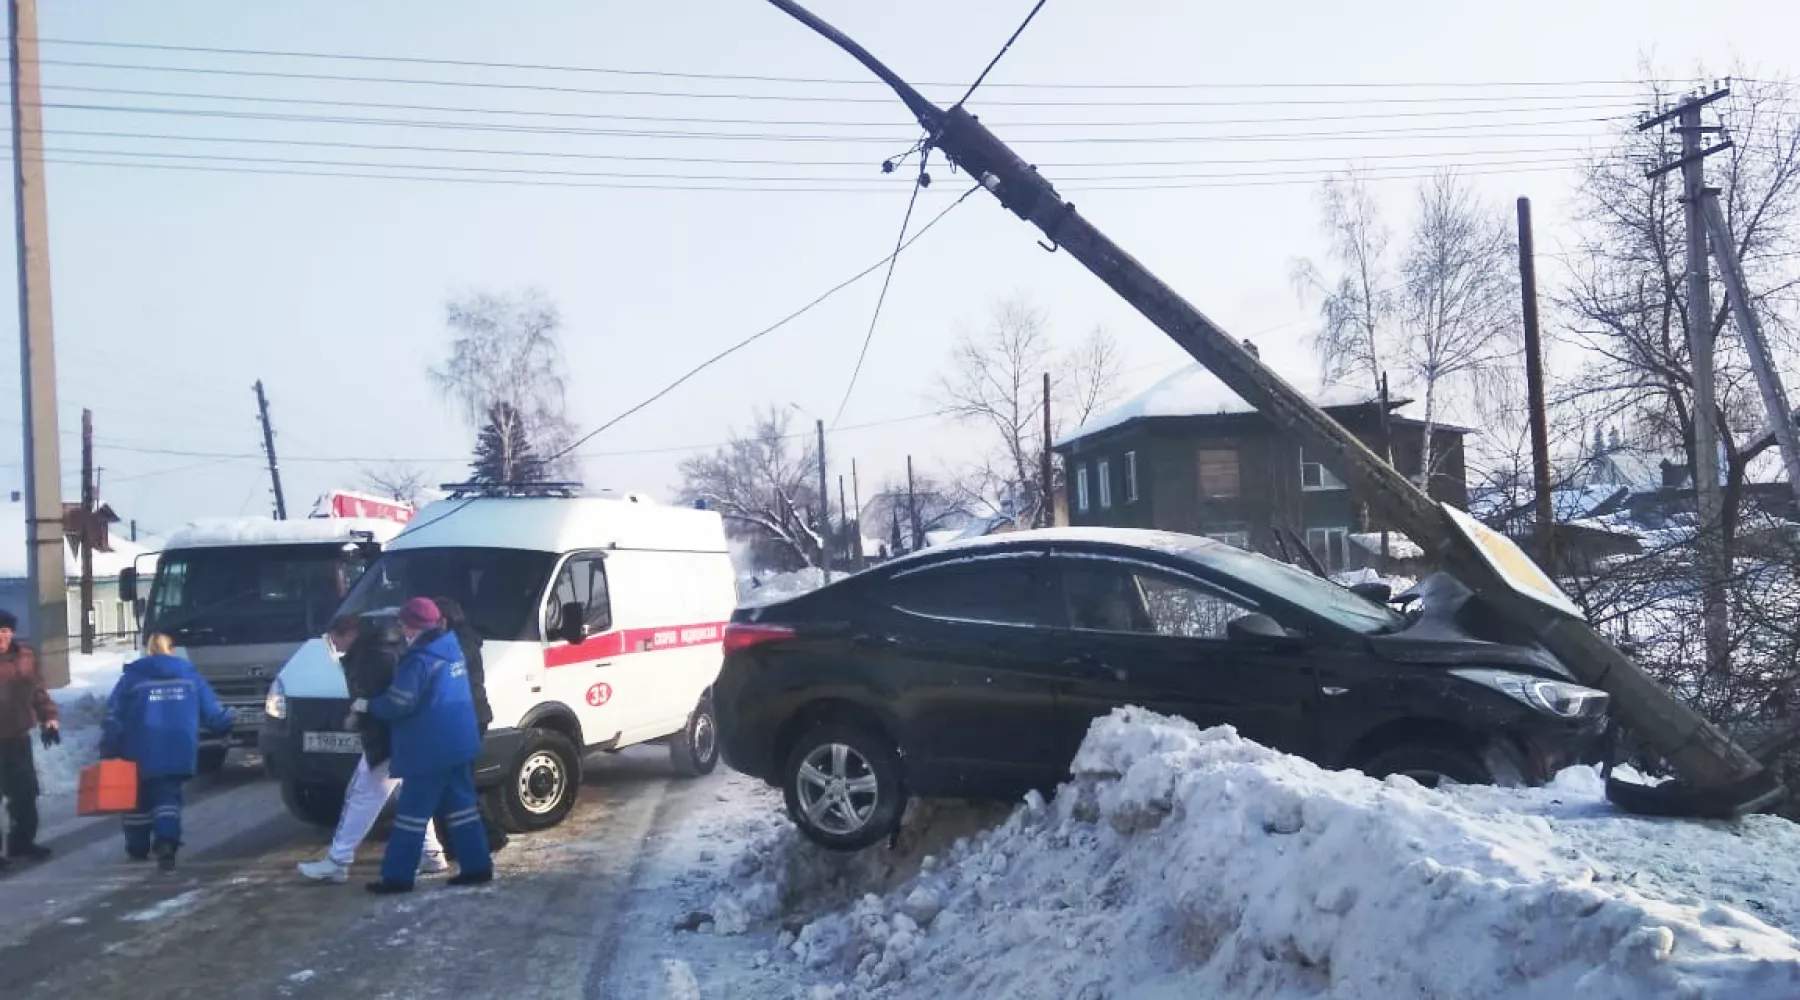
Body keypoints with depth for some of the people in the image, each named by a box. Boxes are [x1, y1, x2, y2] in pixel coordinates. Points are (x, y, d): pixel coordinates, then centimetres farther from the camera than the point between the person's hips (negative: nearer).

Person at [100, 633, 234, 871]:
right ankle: (166, 841, -21)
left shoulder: (132, 678, 2)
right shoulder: (190, 675, 7)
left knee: (139, 799, 15)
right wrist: (227, 724, 29)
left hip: (139, 754, 0)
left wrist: (108, 751, 2)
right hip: (177, 753, 0)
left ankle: (138, 848, 25)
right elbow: (213, 711, 10)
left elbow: (113, 718, -2)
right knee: (167, 796, 2)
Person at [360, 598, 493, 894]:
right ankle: (477, 867, 13)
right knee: (461, 806, 12)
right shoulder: (452, 648, 11)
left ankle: (398, 876, 6)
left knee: (413, 811, 0)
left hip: (430, 749, -9)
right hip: (459, 743, 9)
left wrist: (368, 705, -4)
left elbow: (398, 703, -21)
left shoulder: (420, 660, -17)